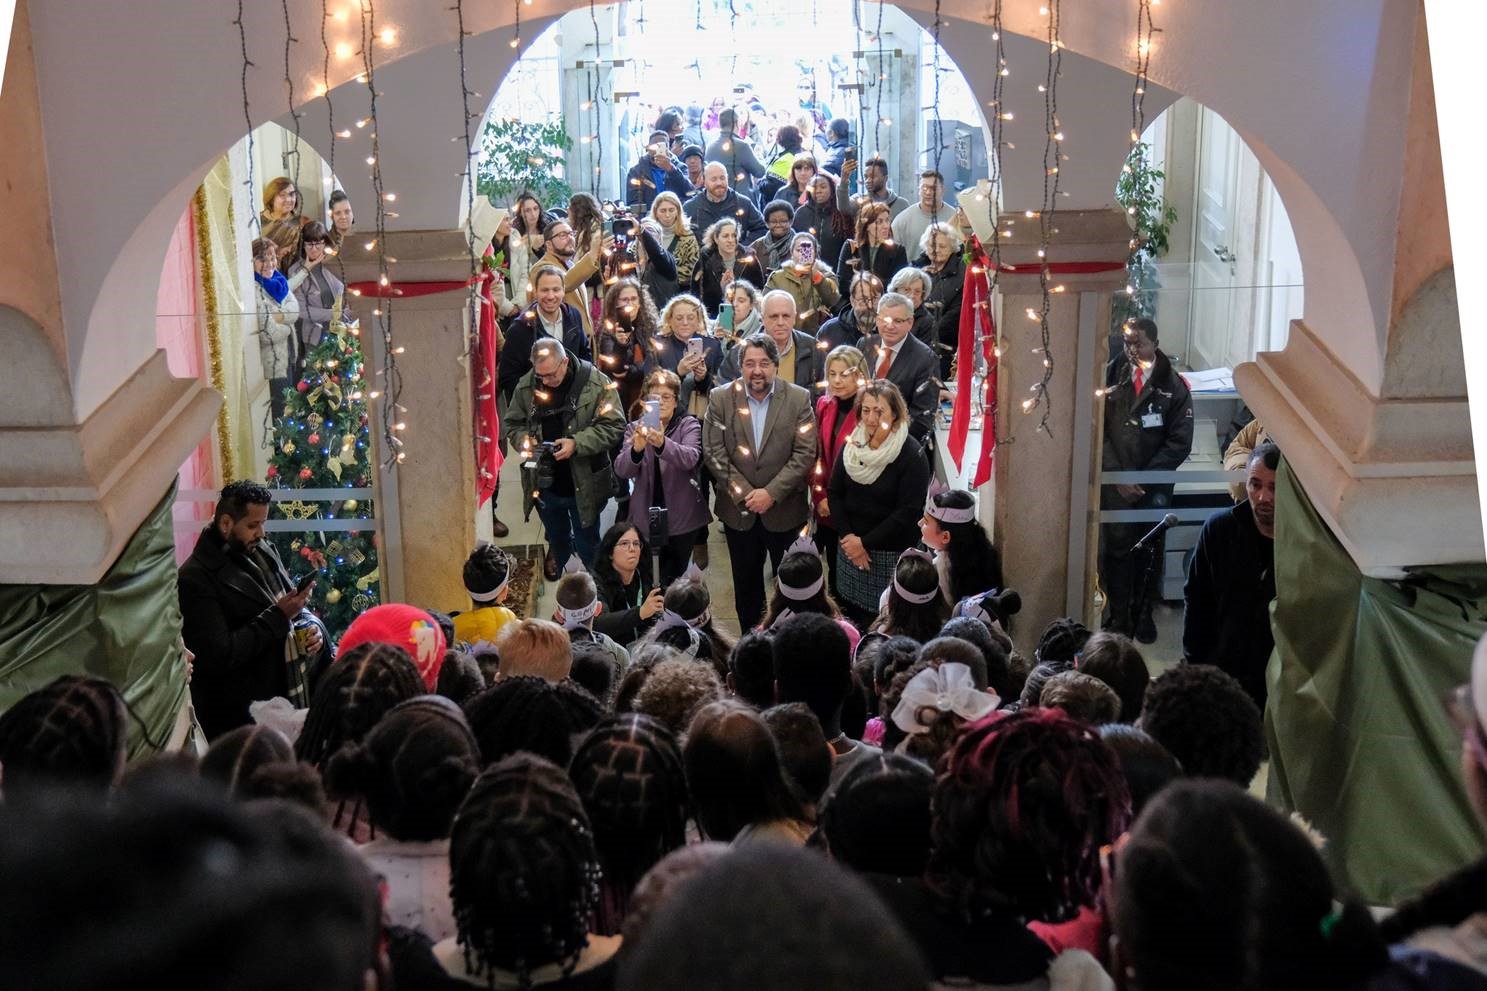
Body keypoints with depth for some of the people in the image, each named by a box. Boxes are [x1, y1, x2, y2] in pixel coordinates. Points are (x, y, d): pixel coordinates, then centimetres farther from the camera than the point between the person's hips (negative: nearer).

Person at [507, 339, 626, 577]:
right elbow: (513, 423, 9)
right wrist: (524, 440, -13)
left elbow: (614, 427, -14)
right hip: (545, 483, 3)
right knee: (557, 542, 26)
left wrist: (577, 443, -25)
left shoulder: (597, 383, -17)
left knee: (588, 546, 13)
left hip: (584, 483, -3)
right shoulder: (526, 386, -6)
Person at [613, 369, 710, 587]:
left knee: (675, 580, 4)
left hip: (681, 518, -2)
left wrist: (662, 444, -40)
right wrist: (636, 449, -30)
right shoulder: (635, 428, 5)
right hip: (646, 517, 2)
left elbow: (690, 458, -21)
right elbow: (621, 470, -8)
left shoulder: (689, 425, -2)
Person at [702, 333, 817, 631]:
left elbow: (805, 454, -9)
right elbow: (714, 452, -6)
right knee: (746, 583, 13)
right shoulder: (720, 398, -3)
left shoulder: (799, 399, -6)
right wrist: (743, 493, -14)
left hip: (785, 509, -1)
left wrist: (771, 492, -16)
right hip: (738, 509, 1)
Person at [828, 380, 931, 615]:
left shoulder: (912, 454, -13)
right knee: (851, 615, 10)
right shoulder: (852, 445, 3)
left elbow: (907, 512, -15)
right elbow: (834, 492, 5)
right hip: (850, 549, 5)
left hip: (893, 554, -5)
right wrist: (848, 537, -8)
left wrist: (865, 542, -14)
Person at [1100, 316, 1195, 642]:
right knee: (1116, 548, -2)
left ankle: (1143, 615, 19)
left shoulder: (1173, 386, -2)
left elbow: (1180, 442, -2)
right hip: (1114, 481, 0)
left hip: (1155, 484, 0)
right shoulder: (1110, 377, -1)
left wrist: (1145, 477, -9)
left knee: (1149, 552, 6)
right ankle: (1117, 616, 9)